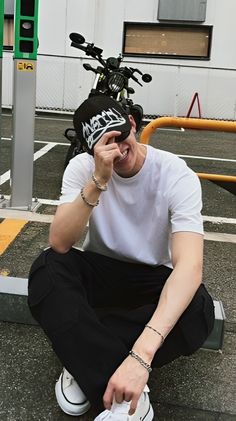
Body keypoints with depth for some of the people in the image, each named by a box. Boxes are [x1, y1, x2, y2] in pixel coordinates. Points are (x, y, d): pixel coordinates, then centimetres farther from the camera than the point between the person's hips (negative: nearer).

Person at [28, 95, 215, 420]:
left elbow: (189, 266, -36)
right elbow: (59, 244, -26)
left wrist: (142, 353, -49)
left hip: (152, 279, -1)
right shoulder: (83, 167, -14)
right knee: (46, 269, -30)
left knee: (199, 310, -34)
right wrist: (98, 180, -39)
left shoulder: (177, 176, -23)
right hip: (99, 272, 2)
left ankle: (83, 363, -22)